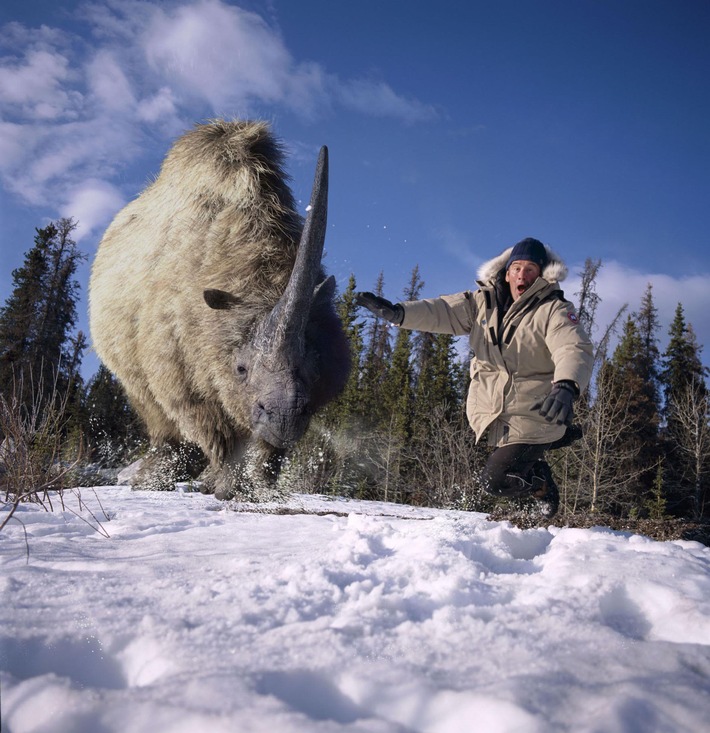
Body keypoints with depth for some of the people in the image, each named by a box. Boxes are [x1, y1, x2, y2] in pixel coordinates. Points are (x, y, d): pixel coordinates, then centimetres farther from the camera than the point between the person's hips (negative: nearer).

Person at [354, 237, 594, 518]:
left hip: (532, 416, -5)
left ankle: (544, 487, 27)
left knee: (496, 482, -3)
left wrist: (566, 387, -50)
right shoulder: (483, 302, 3)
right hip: (488, 413, 5)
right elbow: (442, 311, -7)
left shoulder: (553, 310, -12)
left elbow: (574, 349, -28)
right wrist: (398, 312, -26)